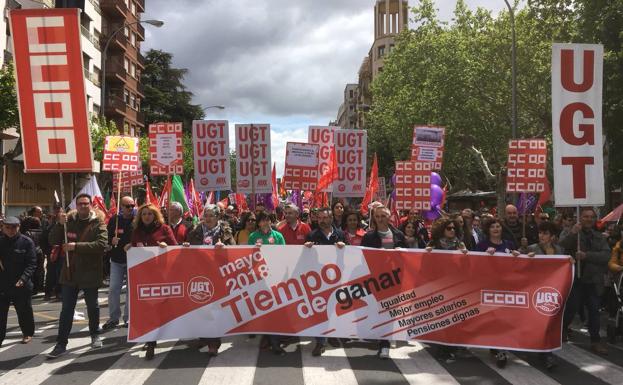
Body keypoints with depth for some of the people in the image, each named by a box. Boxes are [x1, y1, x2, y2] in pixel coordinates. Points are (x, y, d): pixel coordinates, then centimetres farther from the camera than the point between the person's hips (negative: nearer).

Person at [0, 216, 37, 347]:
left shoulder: (27, 242, -6)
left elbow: (31, 263, -10)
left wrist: (23, 278, -22)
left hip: (21, 284, -2)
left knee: (24, 311, 11)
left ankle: (28, 333, 31)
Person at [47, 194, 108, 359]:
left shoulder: (98, 223, -6)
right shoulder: (69, 220, 5)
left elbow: (102, 244, -21)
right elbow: (53, 241, 2)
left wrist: (77, 245, -24)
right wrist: (60, 224, -14)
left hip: (90, 272, -2)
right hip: (70, 271, 3)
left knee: (92, 306, 14)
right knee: (66, 309, 4)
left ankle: (95, 335, 33)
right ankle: (61, 344, 8)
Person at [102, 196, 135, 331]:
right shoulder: (114, 220, 2)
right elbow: (107, 237, 6)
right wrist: (111, 241, -14)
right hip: (117, 260, 1)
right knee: (113, 289, 1)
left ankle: (129, 318, 14)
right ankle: (113, 318, 12)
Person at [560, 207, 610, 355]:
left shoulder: (600, 237, 10)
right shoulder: (573, 235, 0)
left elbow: (606, 255, -5)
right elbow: (561, 248, -17)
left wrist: (586, 255, -17)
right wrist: (572, 234, -27)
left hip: (594, 279, 3)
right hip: (575, 278, -3)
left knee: (594, 310, 7)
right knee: (571, 308, 2)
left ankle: (595, 341, 16)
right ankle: (561, 331, 25)